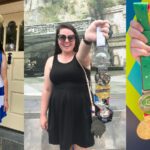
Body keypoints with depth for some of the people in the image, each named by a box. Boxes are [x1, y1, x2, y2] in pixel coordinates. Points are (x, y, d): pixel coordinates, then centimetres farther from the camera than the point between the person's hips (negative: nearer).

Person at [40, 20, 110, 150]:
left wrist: (87, 39, -56)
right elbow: (47, 89, 6)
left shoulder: (81, 58, -6)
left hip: (80, 110, -2)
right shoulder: (51, 61, 3)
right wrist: (43, 114, 5)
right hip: (59, 110, 3)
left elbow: (83, 52, -32)